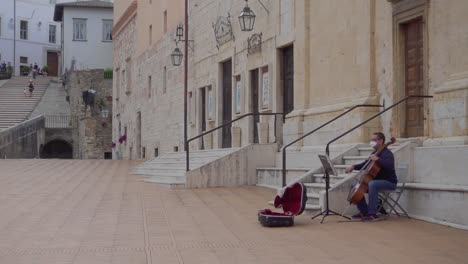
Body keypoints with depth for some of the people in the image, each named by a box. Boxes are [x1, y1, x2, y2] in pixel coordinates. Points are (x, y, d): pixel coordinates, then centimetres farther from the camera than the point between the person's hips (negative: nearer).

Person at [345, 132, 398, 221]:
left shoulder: (387, 153, -16)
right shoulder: (374, 153, 12)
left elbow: (390, 166, -35)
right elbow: (365, 165, 23)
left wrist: (377, 159, -35)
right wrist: (354, 166, 7)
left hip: (389, 182, -10)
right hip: (377, 181, 10)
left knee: (372, 184, -37)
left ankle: (372, 214, -35)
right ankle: (364, 212, 13)